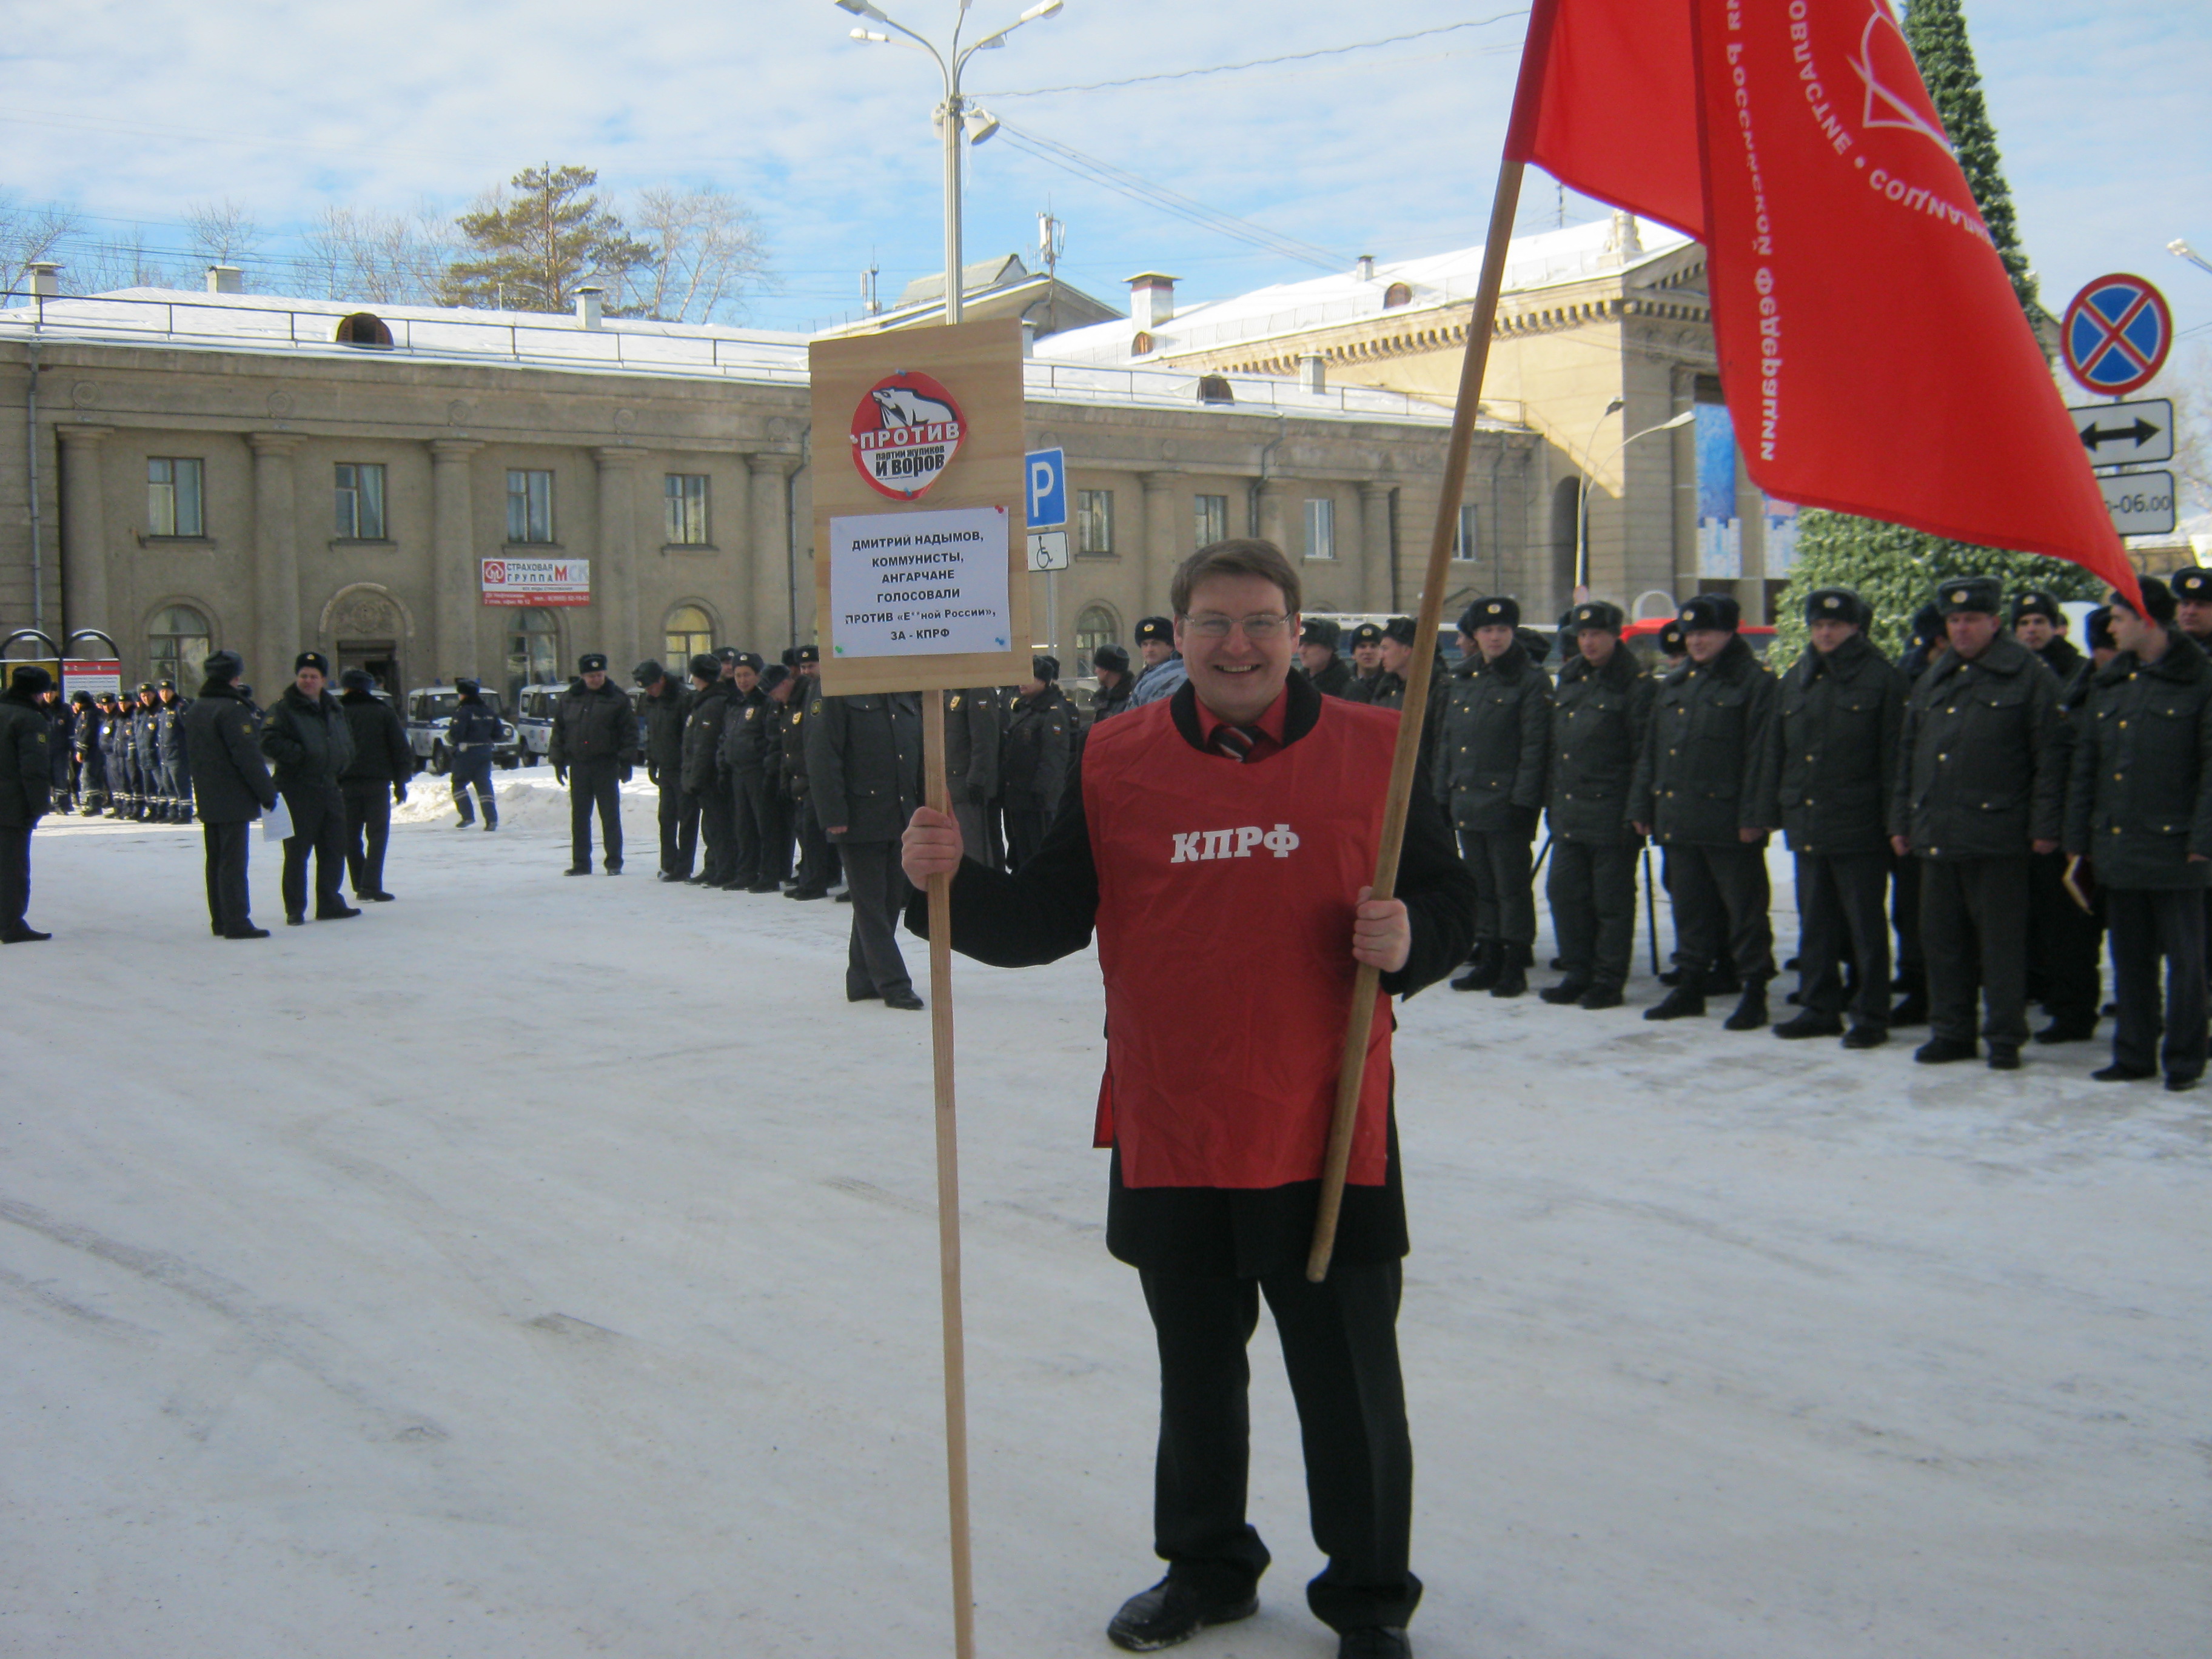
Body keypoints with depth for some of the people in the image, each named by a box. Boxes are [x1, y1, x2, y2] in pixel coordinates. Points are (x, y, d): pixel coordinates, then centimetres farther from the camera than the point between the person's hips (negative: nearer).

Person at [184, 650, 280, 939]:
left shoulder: (194, 710, 12)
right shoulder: (231, 709, -16)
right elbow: (247, 755, -18)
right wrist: (267, 792, -12)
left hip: (207, 800, 9)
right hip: (234, 799, -9)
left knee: (216, 861, 13)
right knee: (233, 862, -7)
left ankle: (220, 921, 18)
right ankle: (236, 922, -8)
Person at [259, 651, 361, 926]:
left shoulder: (334, 709, 16)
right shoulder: (284, 710, -6)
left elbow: (347, 738, 27)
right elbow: (269, 742, -17)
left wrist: (343, 759, 10)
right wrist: (300, 755, -21)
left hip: (329, 787, 7)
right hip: (297, 788, -7)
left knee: (334, 849, 11)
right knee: (297, 852, -4)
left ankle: (330, 904, 21)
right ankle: (295, 911, 2)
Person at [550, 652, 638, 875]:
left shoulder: (617, 699, -1)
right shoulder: (569, 699, 8)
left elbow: (630, 733, -2)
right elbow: (558, 731, 13)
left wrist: (626, 763, -9)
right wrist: (559, 761, 7)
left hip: (606, 766, -3)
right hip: (578, 766, 3)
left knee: (610, 816, 0)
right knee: (579, 817, 7)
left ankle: (614, 862, 5)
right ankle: (581, 863, 14)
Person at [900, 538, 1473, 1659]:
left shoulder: (1373, 749, -3)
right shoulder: (1117, 759, 1)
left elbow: (1448, 904, 2)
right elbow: (1048, 919, 0)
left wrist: (1409, 939, -20)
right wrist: (952, 884, -17)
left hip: (1325, 1135, -2)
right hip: (1169, 1136, 2)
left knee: (1350, 1384, 8)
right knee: (1195, 1374, 19)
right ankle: (1207, 1568, 41)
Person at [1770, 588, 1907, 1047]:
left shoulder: (1882, 679, -3)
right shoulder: (1795, 680, 13)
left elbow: (1893, 755, -6)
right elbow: (1780, 752, 18)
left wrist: (1893, 819, -11)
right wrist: (1781, 808, 12)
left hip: (1858, 825, -6)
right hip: (1807, 827, 6)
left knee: (1866, 924, 0)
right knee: (1815, 922, 12)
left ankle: (1872, 1016, 7)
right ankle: (1819, 1008, 21)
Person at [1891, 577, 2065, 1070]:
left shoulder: (2028, 676, -2)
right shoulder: (1934, 680, 16)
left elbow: (2049, 757, -5)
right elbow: (1909, 756, 20)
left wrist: (2044, 826, -10)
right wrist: (1902, 821, 16)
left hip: (1996, 833, -6)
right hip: (1936, 834, 6)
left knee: (2001, 940, 1)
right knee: (1943, 937, 10)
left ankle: (2005, 1038, 9)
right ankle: (1951, 1032, 19)